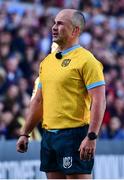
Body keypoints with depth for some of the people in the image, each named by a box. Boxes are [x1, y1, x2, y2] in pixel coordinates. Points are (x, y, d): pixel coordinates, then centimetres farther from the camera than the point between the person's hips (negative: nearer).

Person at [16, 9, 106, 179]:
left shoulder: (86, 60, -8)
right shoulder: (47, 61, 16)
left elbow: (99, 101, -14)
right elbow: (39, 101, 22)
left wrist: (91, 137, -22)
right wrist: (25, 133, 18)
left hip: (74, 134, -8)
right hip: (49, 134, 8)